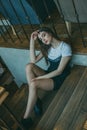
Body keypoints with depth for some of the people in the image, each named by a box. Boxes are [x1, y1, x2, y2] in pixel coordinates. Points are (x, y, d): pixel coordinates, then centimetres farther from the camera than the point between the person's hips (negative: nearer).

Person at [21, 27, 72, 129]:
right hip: (48, 75, 7)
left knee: (33, 84, -32)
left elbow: (59, 71, -18)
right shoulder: (47, 47, 8)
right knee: (29, 66, -21)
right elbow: (33, 60, -3)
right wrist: (32, 41, -7)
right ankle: (35, 100, -20)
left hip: (58, 79, -7)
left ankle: (26, 118, -21)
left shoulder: (65, 47, -14)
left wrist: (39, 78, -20)